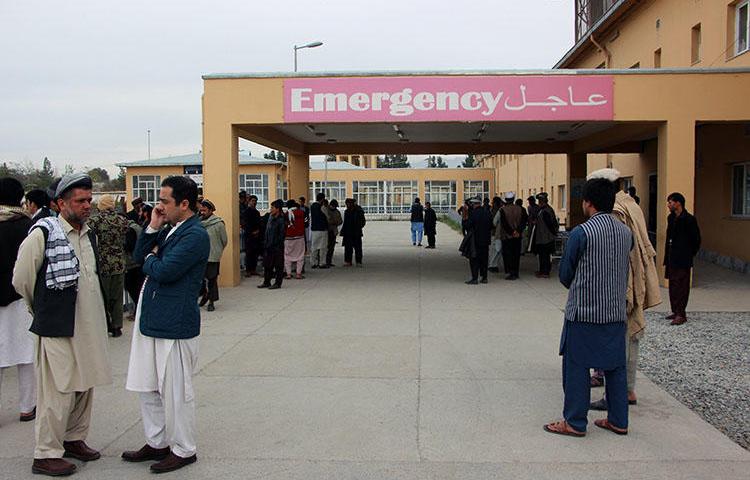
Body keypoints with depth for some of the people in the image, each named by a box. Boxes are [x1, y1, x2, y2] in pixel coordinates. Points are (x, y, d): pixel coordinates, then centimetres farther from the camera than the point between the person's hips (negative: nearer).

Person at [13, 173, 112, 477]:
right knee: (58, 390, -2)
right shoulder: (42, 234, -11)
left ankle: (74, 439, 31)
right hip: (57, 327, -7)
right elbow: (21, 279, -6)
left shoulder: (89, 235, 10)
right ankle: (46, 454, 10)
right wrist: (43, 308, 5)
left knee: (84, 385, 15)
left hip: (89, 325, 7)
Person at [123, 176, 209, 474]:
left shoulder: (195, 235, -18)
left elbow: (162, 271, -24)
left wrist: (151, 259, -2)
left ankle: (182, 450, 19)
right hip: (151, 319, 10)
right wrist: (153, 227, -1)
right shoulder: (168, 228, 11)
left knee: (174, 392, 3)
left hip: (175, 323, -9)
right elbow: (138, 257, 11)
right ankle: (157, 443, 34)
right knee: (147, 386, 19)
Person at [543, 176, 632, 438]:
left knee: (577, 366, 4)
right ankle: (618, 420, 22)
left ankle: (574, 422, 10)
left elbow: (565, 274, -4)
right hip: (616, 311, 6)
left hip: (584, 311, -6)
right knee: (615, 366, 14)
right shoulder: (626, 232, 3)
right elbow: (625, 270, 14)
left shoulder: (581, 233, -14)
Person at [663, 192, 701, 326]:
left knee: (681, 286, -7)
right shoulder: (671, 218, 12)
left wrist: (690, 254, -2)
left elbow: (696, 240, -8)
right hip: (672, 258, 8)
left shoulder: (689, 219, -12)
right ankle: (676, 311, 20)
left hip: (682, 260, -8)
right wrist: (667, 256, 13)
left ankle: (681, 315, -5)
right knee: (673, 286, 12)